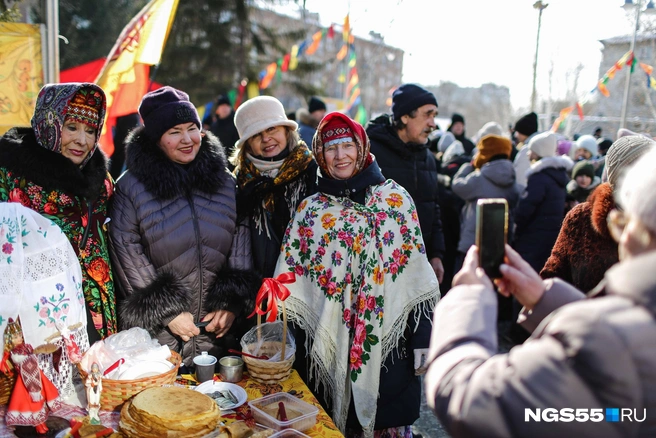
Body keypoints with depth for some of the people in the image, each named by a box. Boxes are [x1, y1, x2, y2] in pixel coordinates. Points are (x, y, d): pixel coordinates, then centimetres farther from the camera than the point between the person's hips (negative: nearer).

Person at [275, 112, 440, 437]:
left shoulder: (396, 198, -2)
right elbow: (292, 282, 3)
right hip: (334, 344, 1)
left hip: (389, 340, -1)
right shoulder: (311, 209, 2)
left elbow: (417, 274, -2)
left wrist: (422, 339, -4)